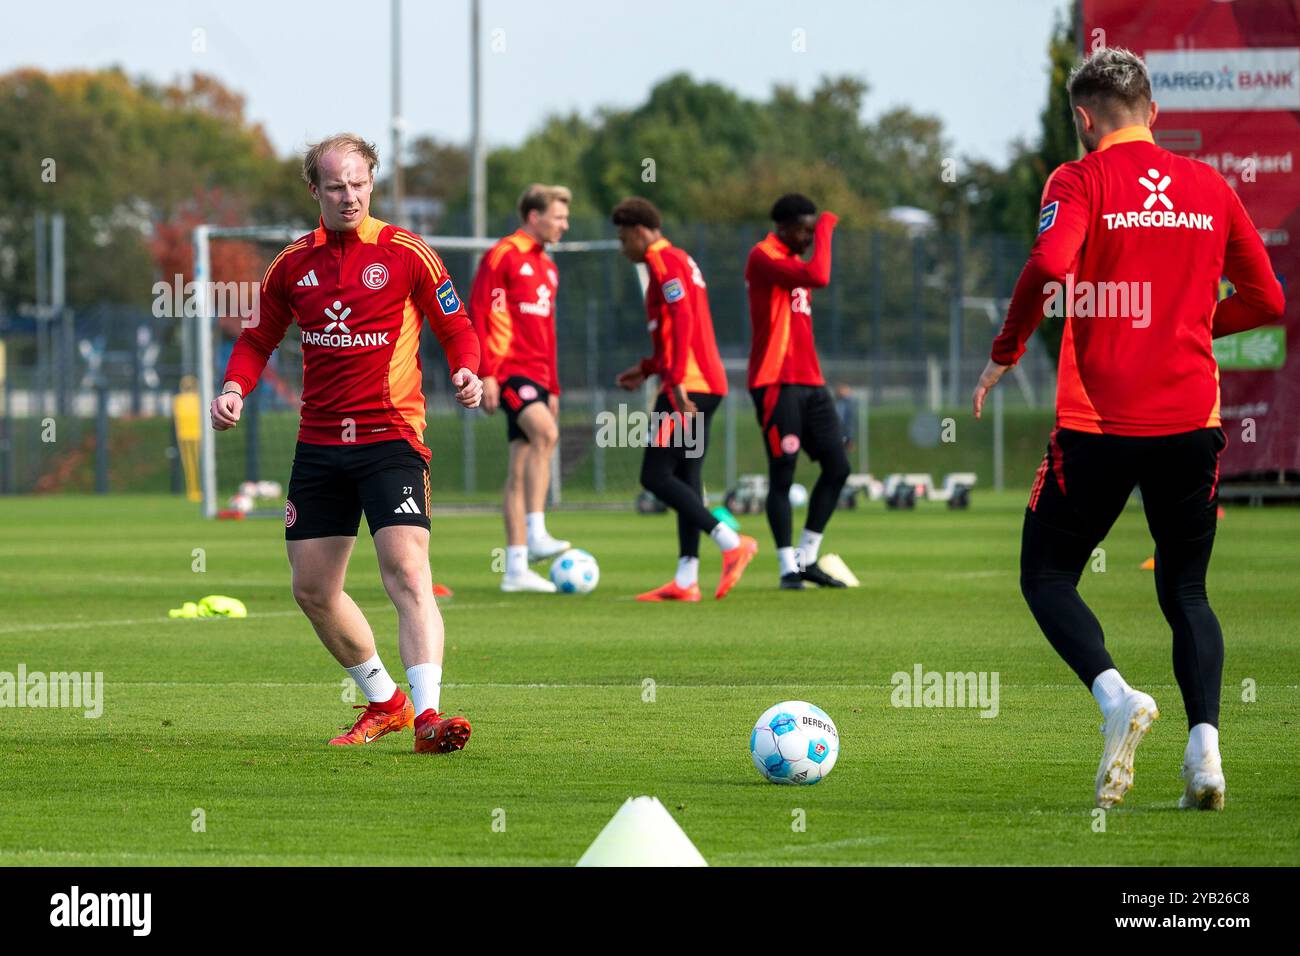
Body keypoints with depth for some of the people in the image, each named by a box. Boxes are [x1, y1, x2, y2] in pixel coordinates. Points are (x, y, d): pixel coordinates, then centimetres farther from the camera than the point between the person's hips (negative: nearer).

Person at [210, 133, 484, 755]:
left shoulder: (405, 253, -4)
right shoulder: (293, 264, 8)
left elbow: (456, 327, 3)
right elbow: (258, 338, 18)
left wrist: (466, 372, -18)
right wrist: (234, 389, 0)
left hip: (390, 435, -5)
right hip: (319, 441, 5)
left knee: (407, 572, -21)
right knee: (313, 591, 8)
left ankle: (427, 715, -29)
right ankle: (383, 703, 25)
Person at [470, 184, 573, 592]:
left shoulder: (546, 268, 21)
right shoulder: (502, 257, -5)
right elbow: (478, 314, -10)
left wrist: (553, 388, 24)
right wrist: (487, 374, -17)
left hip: (536, 376, 9)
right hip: (509, 370, -9)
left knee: (520, 471, 6)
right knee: (545, 433, -30)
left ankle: (516, 569, 5)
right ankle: (536, 535, -32)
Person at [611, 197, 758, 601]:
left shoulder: (664, 261, -8)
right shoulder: (680, 260, 22)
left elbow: (683, 320, -19)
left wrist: (676, 380, -25)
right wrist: (647, 368, 27)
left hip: (686, 386, -10)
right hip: (708, 384, 10)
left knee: (655, 475, -10)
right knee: (685, 478, 7)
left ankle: (732, 544, -18)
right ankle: (686, 579, 3)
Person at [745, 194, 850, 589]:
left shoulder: (794, 262, 20)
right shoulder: (763, 257, -10)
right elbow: (818, 277, -25)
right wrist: (825, 229, -14)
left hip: (809, 382, 9)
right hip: (777, 383, -9)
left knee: (837, 466, 5)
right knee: (782, 474, -6)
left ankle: (806, 559, 13)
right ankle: (789, 567, -2)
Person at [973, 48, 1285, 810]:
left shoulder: (1081, 181, -4)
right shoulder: (1210, 187, 8)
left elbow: (1050, 267, -21)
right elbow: (1266, 300, 11)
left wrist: (1005, 354, -7)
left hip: (1098, 420, -3)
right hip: (1191, 418, 4)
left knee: (1047, 576, 11)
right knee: (1186, 592, 15)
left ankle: (1116, 694, -16)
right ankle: (1205, 740, -7)